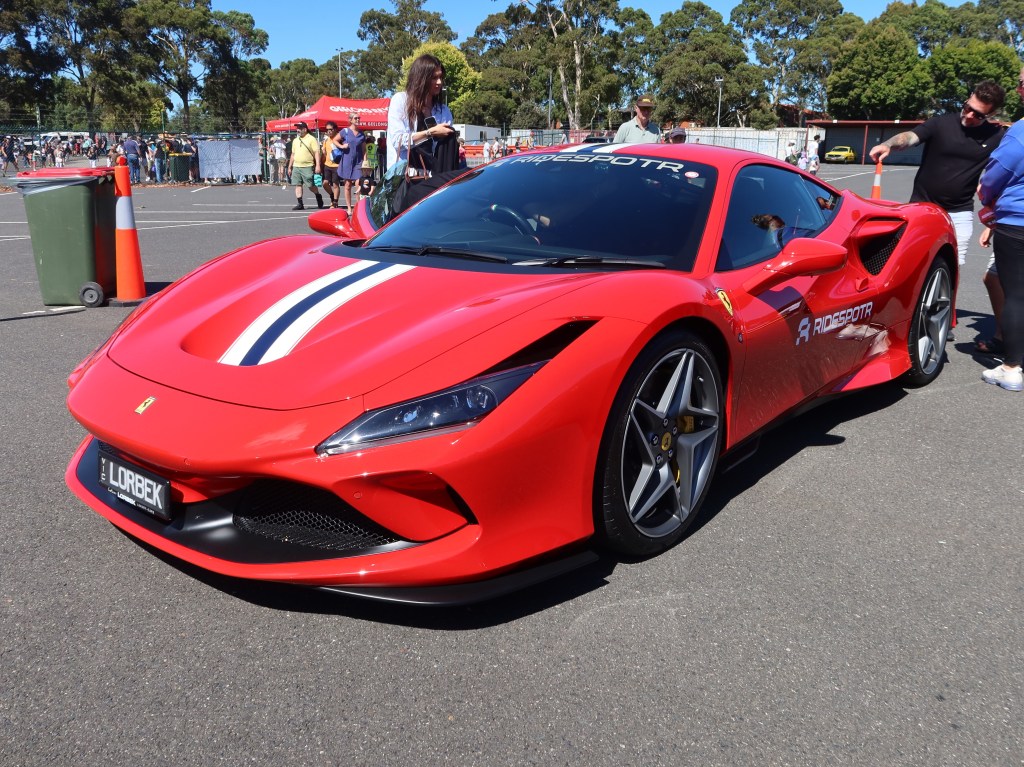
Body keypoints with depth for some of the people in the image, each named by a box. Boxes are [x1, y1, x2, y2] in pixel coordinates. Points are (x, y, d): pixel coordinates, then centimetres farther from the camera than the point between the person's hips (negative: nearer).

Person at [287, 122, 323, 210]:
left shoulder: (311, 139, -3)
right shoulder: (295, 140, 17)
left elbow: (317, 153, -9)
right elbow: (293, 154, 22)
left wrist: (318, 165, -18)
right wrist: (290, 167, 19)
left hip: (307, 166, -6)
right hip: (296, 166, 6)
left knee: (311, 185, -4)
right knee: (298, 185, 1)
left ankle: (318, 196, 24)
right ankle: (300, 204, 3)